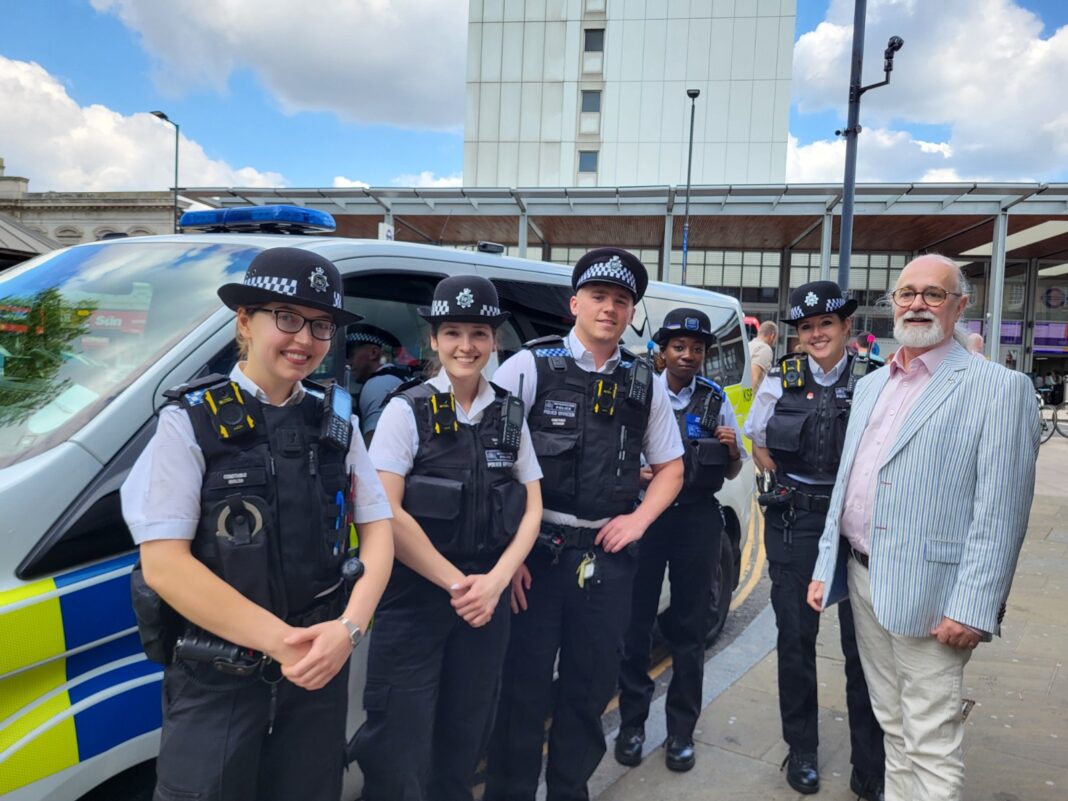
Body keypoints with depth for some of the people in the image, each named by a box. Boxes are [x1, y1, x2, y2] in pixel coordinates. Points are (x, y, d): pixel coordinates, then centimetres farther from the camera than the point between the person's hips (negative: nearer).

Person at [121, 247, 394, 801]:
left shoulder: (336, 423, 4)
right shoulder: (192, 421, -9)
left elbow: (378, 528, 3)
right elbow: (163, 564, -14)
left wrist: (350, 627, -13)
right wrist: (280, 641, -18)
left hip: (320, 668, 4)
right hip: (216, 682, -3)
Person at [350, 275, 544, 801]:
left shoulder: (509, 414, 5)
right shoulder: (407, 411, -8)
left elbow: (532, 509, 5)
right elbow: (385, 514, -14)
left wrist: (494, 581, -9)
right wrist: (457, 583, -13)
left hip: (486, 597, 4)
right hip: (413, 598, -4)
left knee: (464, 738, 16)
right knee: (399, 744, 1)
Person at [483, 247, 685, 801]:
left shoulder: (645, 385, 7)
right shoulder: (529, 367, -5)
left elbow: (670, 468, 18)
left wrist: (638, 520, 2)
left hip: (608, 556, 4)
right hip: (535, 550, -3)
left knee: (592, 687, 15)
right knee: (523, 687, 5)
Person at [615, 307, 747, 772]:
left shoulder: (716, 400, 7)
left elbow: (733, 472, 12)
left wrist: (732, 449, -9)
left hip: (698, 519, 2)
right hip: (645, 512, -1)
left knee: (690, 626, 9)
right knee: (636, 620, 5)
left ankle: (682, 730, 24)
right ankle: (632, 723, 22)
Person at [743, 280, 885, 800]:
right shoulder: (782, 380, 2)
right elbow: (758, 444, 12)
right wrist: (786, 485, 2)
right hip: (793, 522, 1)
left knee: (863, 640, 3)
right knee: (796, 635, 8)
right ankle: (802, 752, 27)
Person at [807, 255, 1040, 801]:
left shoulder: (998, 388, -8)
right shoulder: (872, 385, 13)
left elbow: (999, 513, -14)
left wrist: (972, 609, -17)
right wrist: (825, 567, 12)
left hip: (927, 593, -6)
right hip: (862, 578, 6)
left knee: (931, 745, 3)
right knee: (892, 725, 20)